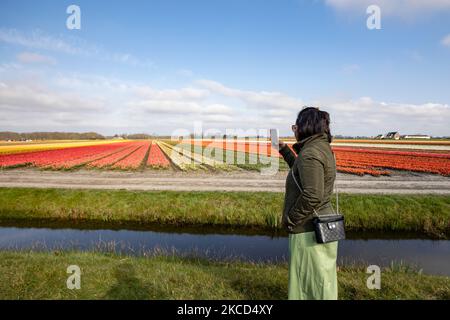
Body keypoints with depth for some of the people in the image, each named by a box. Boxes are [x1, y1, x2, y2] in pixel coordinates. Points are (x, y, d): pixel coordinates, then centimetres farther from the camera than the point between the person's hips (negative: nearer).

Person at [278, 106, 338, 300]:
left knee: (311, 280, 7)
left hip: (309, 229, -10)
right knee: (320, 279, 23)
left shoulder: (310, 153, -22)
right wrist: (283, 149, 24)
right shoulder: (322, 147, 9)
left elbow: (312, 196, -29)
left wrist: (290, 219, -15)